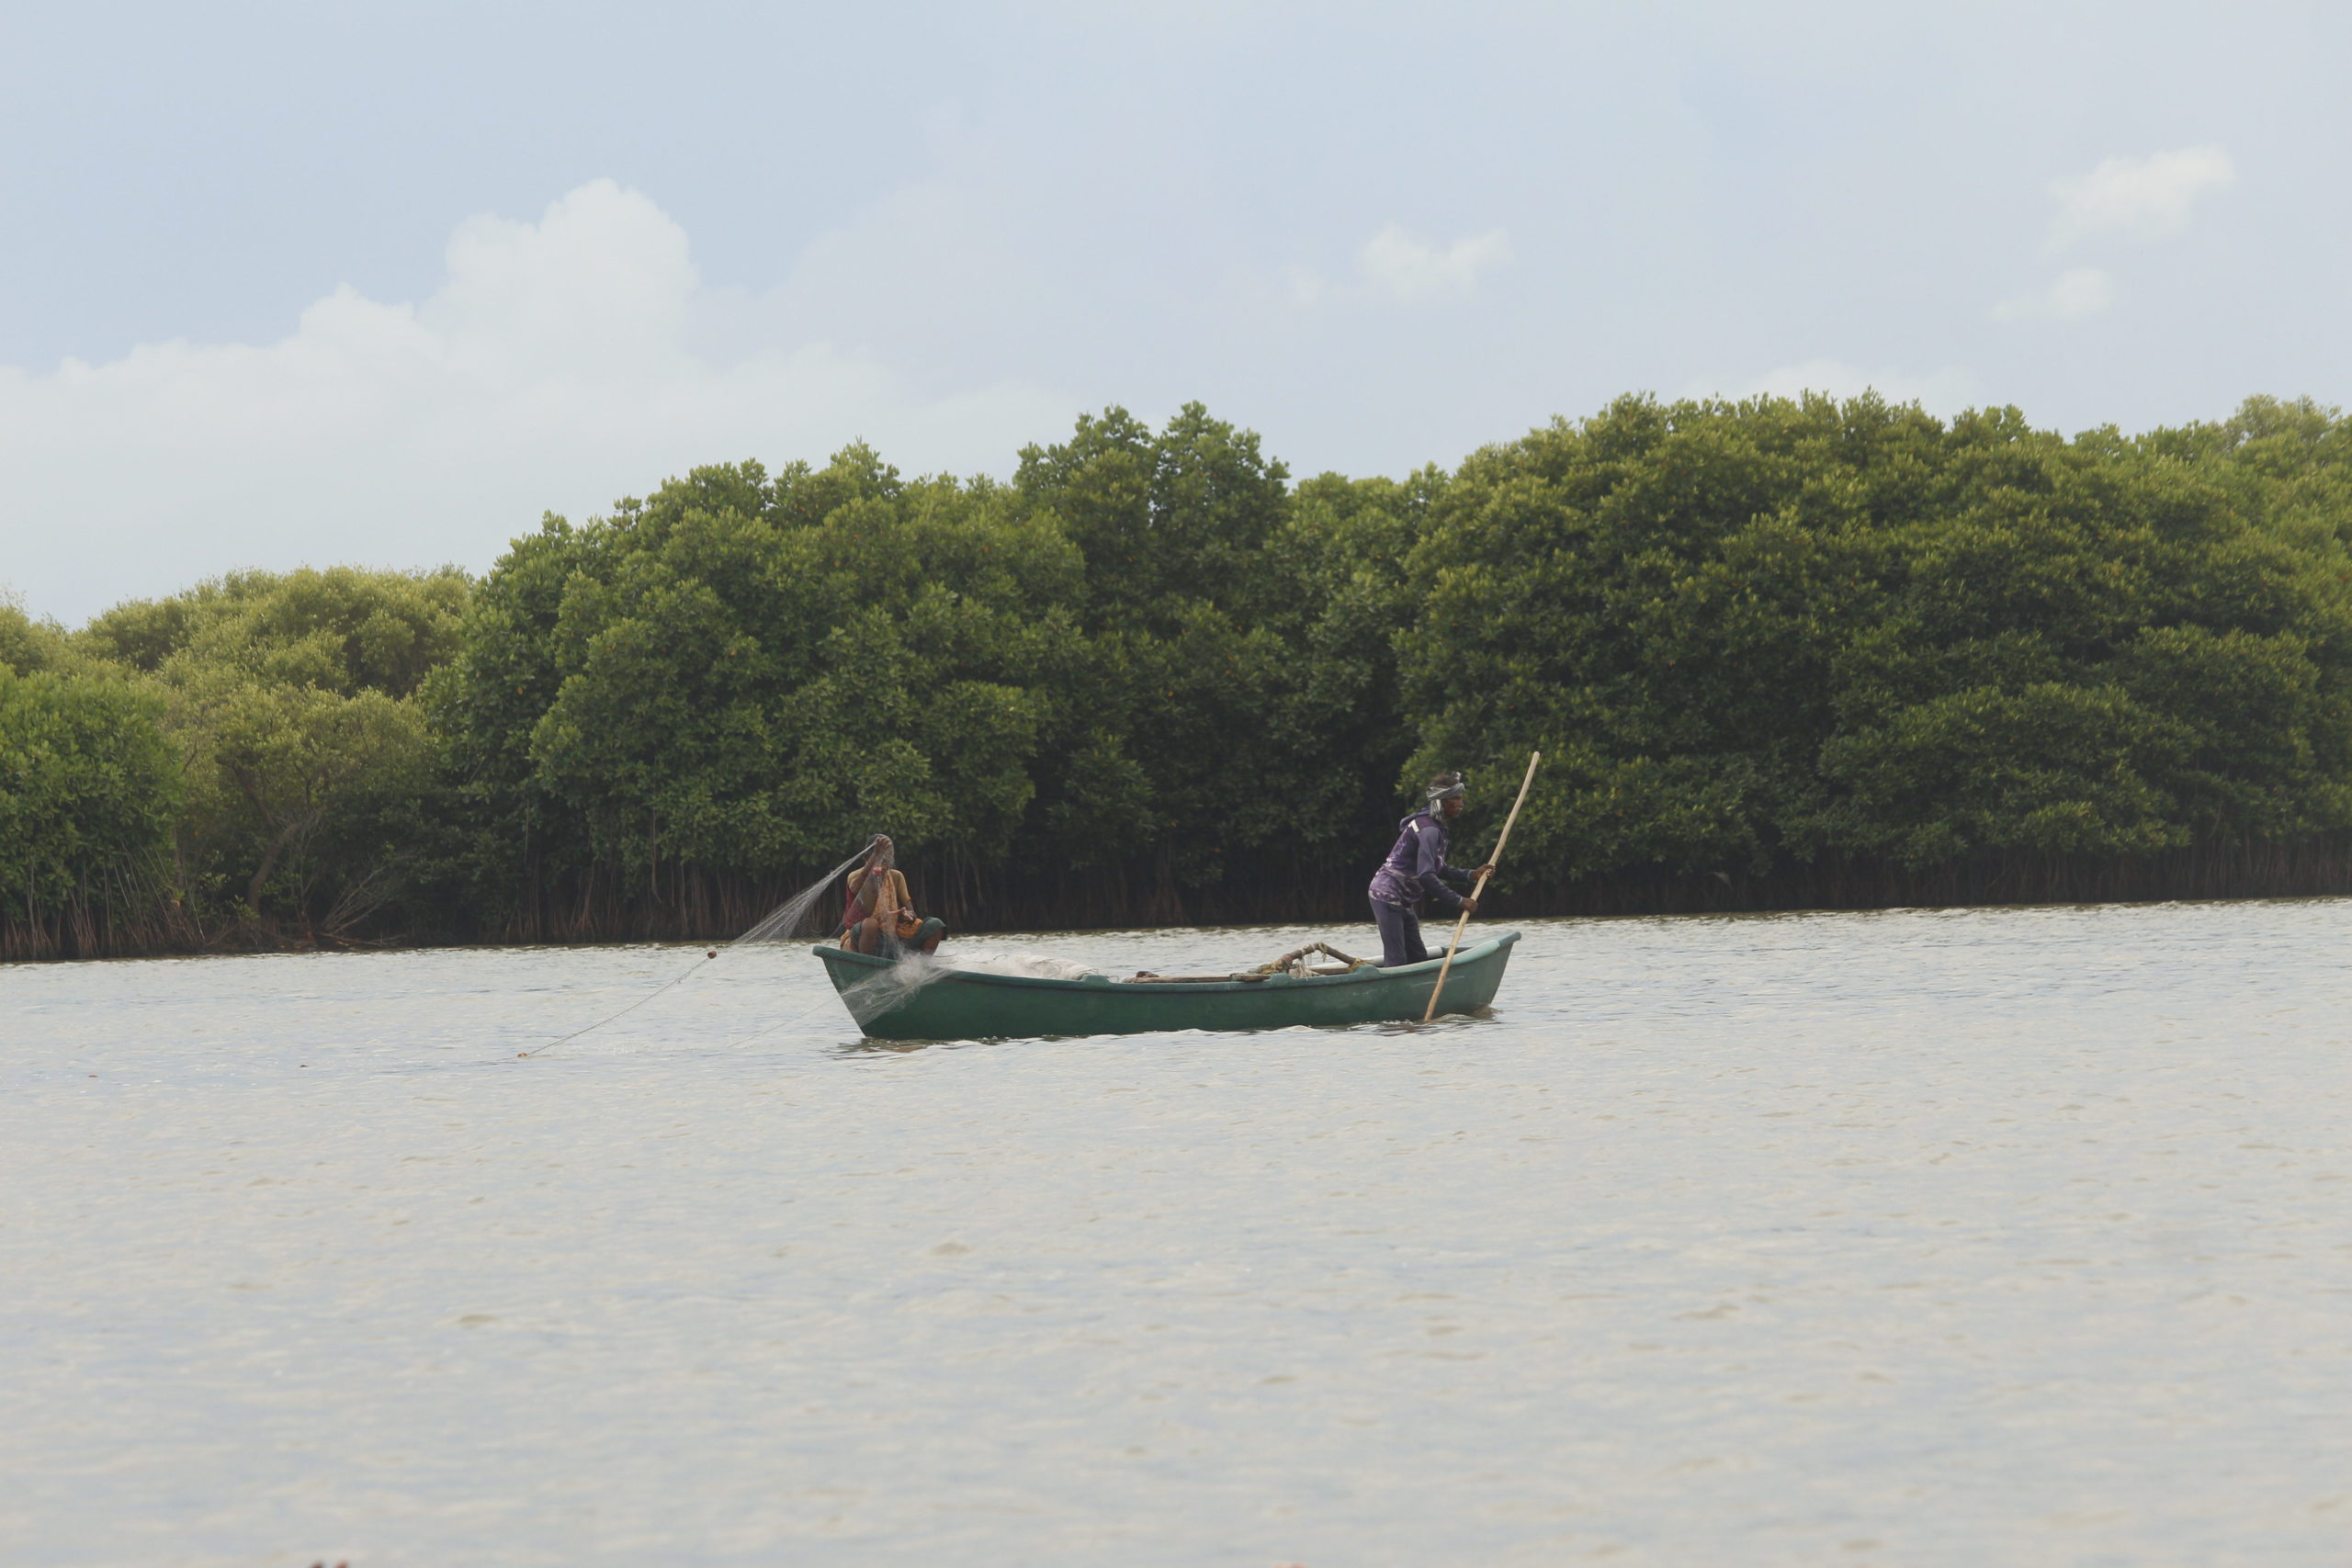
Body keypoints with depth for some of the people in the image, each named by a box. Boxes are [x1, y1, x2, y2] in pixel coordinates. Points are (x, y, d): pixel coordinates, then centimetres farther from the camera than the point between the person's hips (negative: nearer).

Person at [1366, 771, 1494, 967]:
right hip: (1388, 896, -11)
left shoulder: (1438, 828, 12)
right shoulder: (1429, 830, -21)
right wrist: (1459, 901, -25)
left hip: (1403, 900, 11)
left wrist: (1471, 875, 9)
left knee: (1418, 958, 11)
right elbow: (1426, 876, -29)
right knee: (1396, 961, -15)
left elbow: (1438, 870, 21)